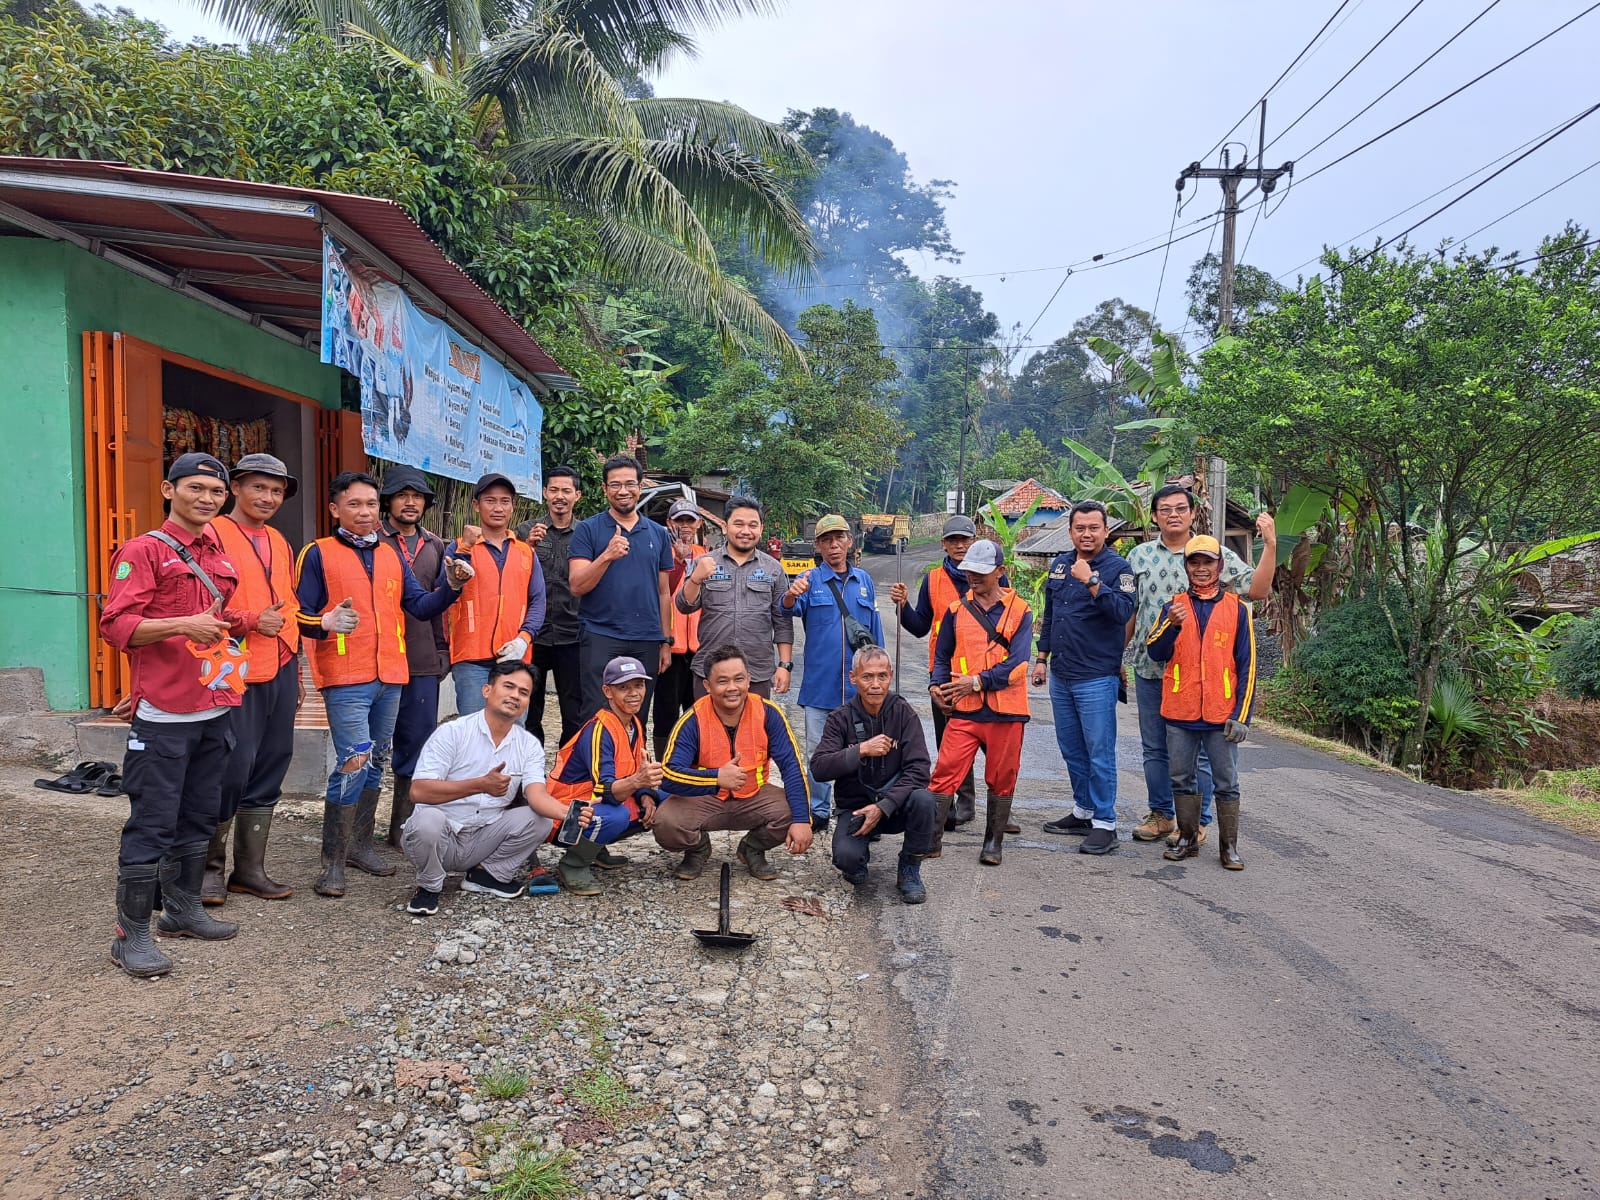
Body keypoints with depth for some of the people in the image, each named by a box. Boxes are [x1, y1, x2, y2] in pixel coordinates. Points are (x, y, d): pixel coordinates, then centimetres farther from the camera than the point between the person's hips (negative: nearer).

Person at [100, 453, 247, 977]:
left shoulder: (218, 555, 16)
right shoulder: (144, 550, -6)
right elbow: (115, 625, -13)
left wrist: (240, 622, 14)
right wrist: (181, 625, -25)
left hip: (214, 708, 7)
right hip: (164, 715, -7)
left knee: (199, 816, 15)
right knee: (152, 823, -4)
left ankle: (183, 908, 29)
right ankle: (131, 934, 6)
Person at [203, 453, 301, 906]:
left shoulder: (279, 543, 17)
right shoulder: (213, 535, -5)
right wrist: (252, 621, -19)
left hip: (280, 671, 7)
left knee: (268, 771, 10)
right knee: (232, 771, -6)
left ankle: (250, 867, 21)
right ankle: (210, 866, 14)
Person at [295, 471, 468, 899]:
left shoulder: (392, 556, 14)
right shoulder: (318, 554, -1)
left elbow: (420, 607, 10)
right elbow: (300, 616, -4)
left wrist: (449, 586, -6)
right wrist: (326, 622, -25)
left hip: (390, 676, 6)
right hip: (345, 679, -6)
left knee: (375, 763, 13)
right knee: (354, 763, -13)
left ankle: (360, 844, 27)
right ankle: (333, 862, -1)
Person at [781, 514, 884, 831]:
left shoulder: (864, 581, 10)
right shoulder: (809, 580, 1)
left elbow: (875, 630, 13)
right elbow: (789, 609, -19)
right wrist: (791, 595, -42)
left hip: (858, 683, 2)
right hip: (820, 683, -2)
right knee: (818, 751, 5)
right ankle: (818, 811, 17)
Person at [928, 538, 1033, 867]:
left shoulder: (1019, 611, 0)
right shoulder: (956, 610, 8)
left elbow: (1017, 664, -10)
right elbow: (942, 655, 15)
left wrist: (977, 681, -17)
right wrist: (937, 686, -3)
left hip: (1006, 712, -1)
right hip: (964, 710, 1)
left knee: (1001, 778, 9)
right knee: (945, 772, -6)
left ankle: (993, 842, 23)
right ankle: (932, 839, 2)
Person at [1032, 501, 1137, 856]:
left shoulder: (1118, 567, -7)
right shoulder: (1059, 565, 11)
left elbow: (1122, 611, -22)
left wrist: (1091, 581, -27)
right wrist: (1042, 658, 18)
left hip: (1097, 677, -7)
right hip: (1060, 675, 7)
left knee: (1100, 752, -3)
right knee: (1071, 749, 15)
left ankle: (1105, 823, 5)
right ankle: (1083, 811, 28)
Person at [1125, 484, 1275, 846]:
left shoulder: (1217, 555, -1)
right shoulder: (1140, 555, 7)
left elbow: (1258, 589, -9)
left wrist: (1270, 545, -19)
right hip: (1149, 667, 3)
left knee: (1196, 751, 4)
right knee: (1154, 747, 12)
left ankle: (1196, 822, 17)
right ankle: (1161, 815, 26)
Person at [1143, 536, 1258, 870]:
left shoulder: (1237, 608, 2)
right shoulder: (1173, 606, 6)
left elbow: (1247, 666, 2)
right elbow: (1155, 653, -5)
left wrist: (1242, 715, -4)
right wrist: (1171, 625, -23)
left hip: (1220, 714, -1)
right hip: (1180, 713, 2)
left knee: (1227, 783, 5)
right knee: (1181, 779, 10)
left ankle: (1229, 846, 16)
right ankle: (1187, 839, 23)